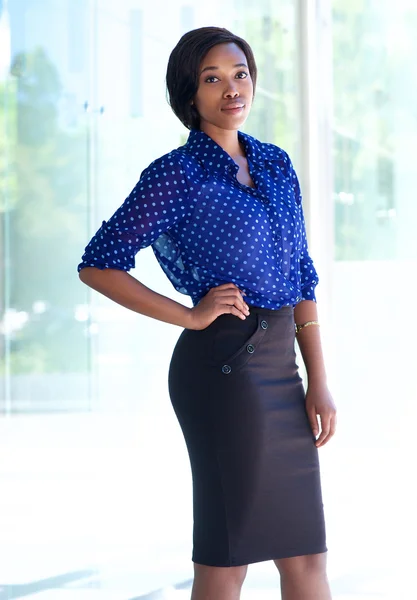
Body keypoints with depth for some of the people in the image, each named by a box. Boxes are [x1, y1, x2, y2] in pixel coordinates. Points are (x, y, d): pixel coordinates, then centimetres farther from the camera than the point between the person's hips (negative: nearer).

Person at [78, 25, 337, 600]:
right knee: (228, 552, 0)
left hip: (280, 367, 7)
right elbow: (98, 265, -9)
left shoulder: (276, 164, 12)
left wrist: (319, 383, 8)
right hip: (224, 364, -7)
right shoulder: (176, 175, -7)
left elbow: (302, 278, 14)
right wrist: (192, 316, -11)